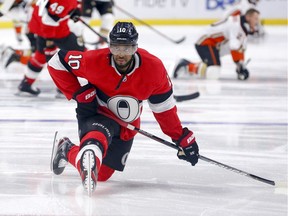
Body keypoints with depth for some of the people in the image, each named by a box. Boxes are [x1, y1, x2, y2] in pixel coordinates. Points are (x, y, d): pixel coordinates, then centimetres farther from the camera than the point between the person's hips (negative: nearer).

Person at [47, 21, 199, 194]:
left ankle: (68, 151, 37)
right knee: (99, 137, -41)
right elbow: (57, 63, -14)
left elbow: (164, 106, -7)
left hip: (127, 125, 4)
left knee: (102, 175, 15)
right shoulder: (95, 61, -26)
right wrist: (79, 93, -20)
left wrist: (182, 138, -5)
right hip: (95, 114, -4)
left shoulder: (153, 68, -20)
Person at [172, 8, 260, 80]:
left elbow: (241, 49, 14)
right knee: (213, 73, -28)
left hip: (215, 47, 11)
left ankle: (186, 65, 24)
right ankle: (186, 66, -14)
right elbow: (234, 46, -28)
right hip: (206, 43, -11)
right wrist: (240, 63, -22)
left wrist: (242, 66, 7)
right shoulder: (236, 24, -21)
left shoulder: (243, 30, 11)